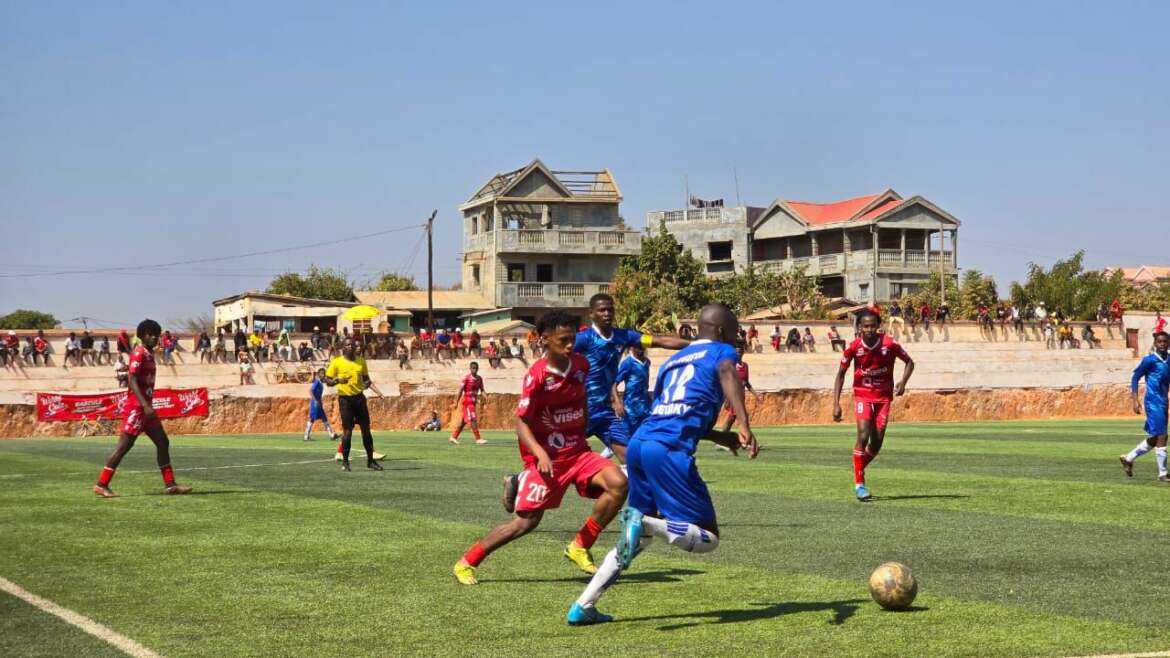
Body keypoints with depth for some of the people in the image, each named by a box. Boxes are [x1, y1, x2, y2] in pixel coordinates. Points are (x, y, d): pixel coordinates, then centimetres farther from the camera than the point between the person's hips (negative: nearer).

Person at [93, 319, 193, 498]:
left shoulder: (149, 354, 16)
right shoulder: (139, 353, -12)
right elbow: (132, 381, -21)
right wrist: (145, 406, -28)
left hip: (146, 406, 10)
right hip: (136, 407, -10)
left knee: (163, 442, 8)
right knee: (125, 445, -8)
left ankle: (169, 484, 11)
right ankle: (101, 484, -3)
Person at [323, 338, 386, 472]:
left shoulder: (361, 361, 10)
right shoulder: (336, 362, -2)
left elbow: (366, 379, 18)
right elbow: (327, 380, -1)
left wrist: (377, 391, 4)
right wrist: (338, 380, -21)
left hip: (359, 397, 4)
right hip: (345, 399, -4)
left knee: (366, 429, 4)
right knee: (347, 430, -5)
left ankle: (370, 461, 12)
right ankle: (345, 461, 7)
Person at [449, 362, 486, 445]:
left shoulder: (479, 379, 7)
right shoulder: (466, 378, -11)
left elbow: (482, 390, 10)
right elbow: (461, 390, -10)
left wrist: (481, 395, -12)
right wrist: (457, 401, -11)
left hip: (473, 402, 7)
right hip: (467, 401, -7)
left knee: (463, 421, 12)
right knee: (473, 420, -12)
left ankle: (454, 437, 21)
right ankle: (478, 439, -13)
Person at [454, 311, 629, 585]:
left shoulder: (581, 365, 1)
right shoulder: (537, 375, -16)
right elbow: (521, 422, -15)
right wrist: (540, 454, -29)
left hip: (578, 451, 5)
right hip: (547, 457, -5)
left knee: (618, 483, -19)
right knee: (527, 521, -5)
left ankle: (580, 547, -3)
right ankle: (466, 563, 13)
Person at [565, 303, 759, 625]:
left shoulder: (673, 360, 30)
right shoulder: (721, 351, 10)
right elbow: (727, 374, -16)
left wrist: (720, 437, 44)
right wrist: (744, 427, -29)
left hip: (639, 444, 7)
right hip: (669, 451, -7)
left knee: (638, 538, 22)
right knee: (709, 538, 0)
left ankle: (582, 607, 16)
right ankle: (645, 523, -27)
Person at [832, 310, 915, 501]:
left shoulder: (890, 344, -12)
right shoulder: (854, 347, -11)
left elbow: (909, 362, 3)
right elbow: (841, 374, -2)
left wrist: (903, 382, -16)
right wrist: (836, 405, -9)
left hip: (883, 396, 2)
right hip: (862, 394, -2)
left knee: (876, 443, 0)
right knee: (863, 435, -20)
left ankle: (859, 471, 27)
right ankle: (859, 483, -12)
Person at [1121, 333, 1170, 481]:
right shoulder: (1149, 360, -10)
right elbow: (1135, 378, -7)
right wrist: (1135, 401, -13)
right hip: (1153, 403, -7)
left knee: (1154, 439, 14)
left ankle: (1128, 459, 31)